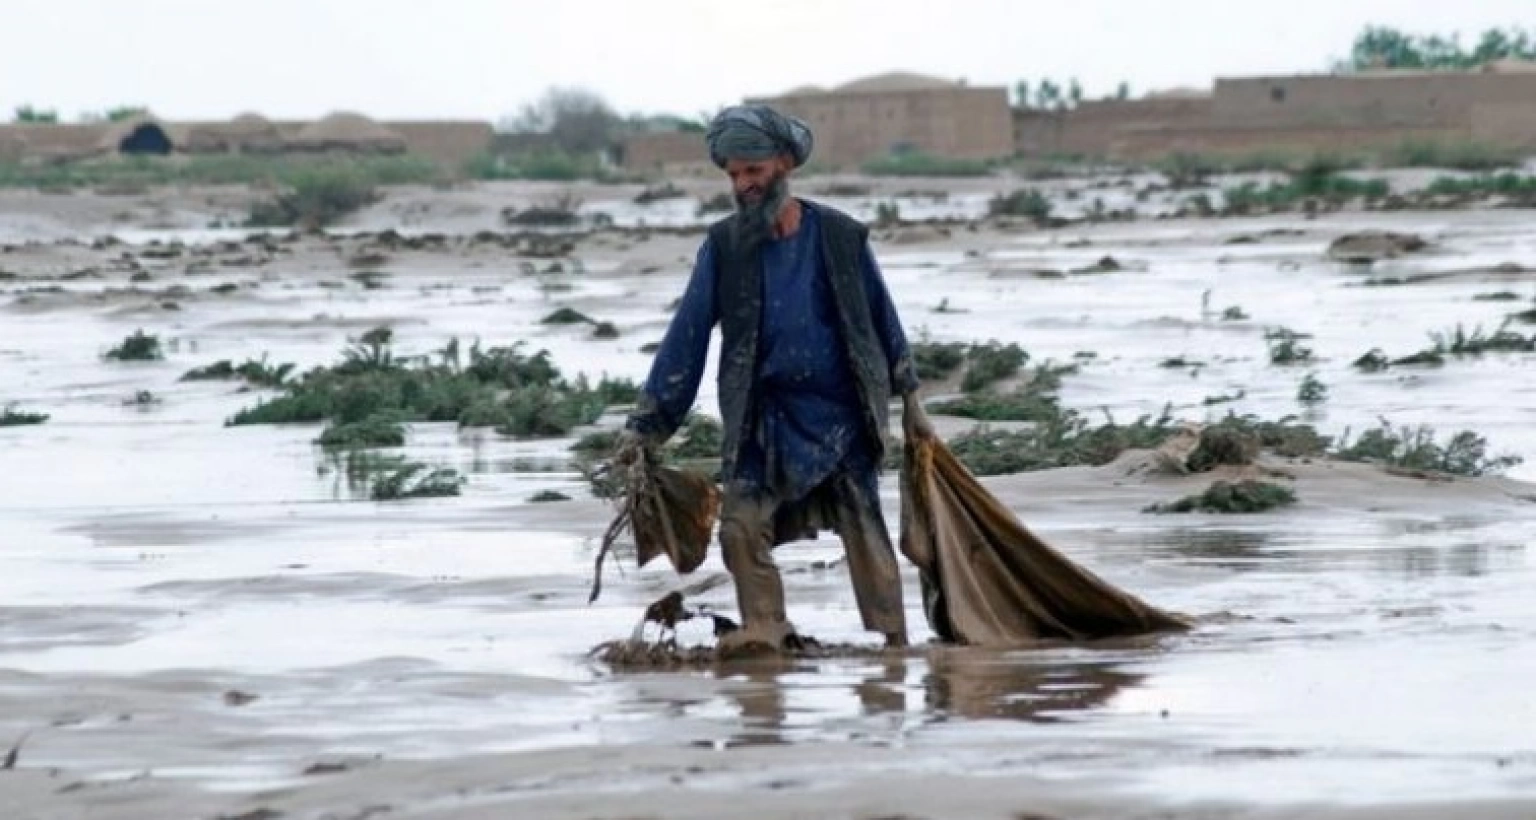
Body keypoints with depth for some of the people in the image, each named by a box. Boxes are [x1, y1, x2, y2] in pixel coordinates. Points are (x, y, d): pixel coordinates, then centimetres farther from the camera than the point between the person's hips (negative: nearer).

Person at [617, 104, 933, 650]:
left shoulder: (840, 236, -1)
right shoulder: (724, 247, -1)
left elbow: (881, 318, 10)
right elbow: (687, 335, -1)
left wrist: (909, 400, 15)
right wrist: (645, 425, -5)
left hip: (841, 414, -1)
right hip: (764, 420, 1)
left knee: (866, 533, 0)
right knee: (742, 526, -12)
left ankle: (893, 643, 6)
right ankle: (766, 636, -6)